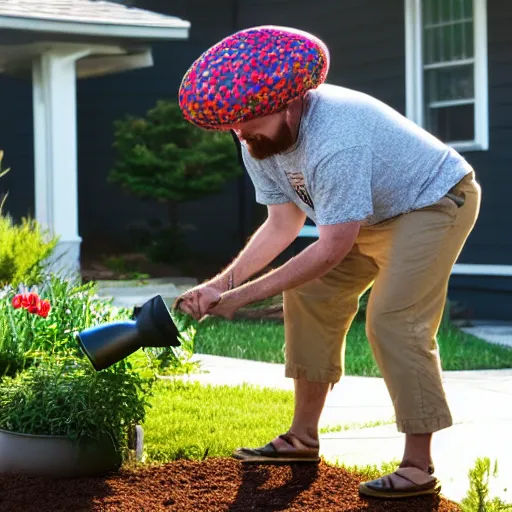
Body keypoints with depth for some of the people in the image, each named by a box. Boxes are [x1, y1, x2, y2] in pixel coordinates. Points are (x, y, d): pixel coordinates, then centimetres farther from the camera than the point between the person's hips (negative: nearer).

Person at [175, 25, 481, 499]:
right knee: (311, 297, 5)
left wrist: (240, 297, -34)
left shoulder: (335, 141, -39)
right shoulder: (259, 139, -12)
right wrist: (221, 283, -20)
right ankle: (303, 437, 15)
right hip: (370, 211, 9)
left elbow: (333, 248, -36)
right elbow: (283, 224, -6)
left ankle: (419, 466, -14)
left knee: (394, 322, -20)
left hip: (435, 200, -9)